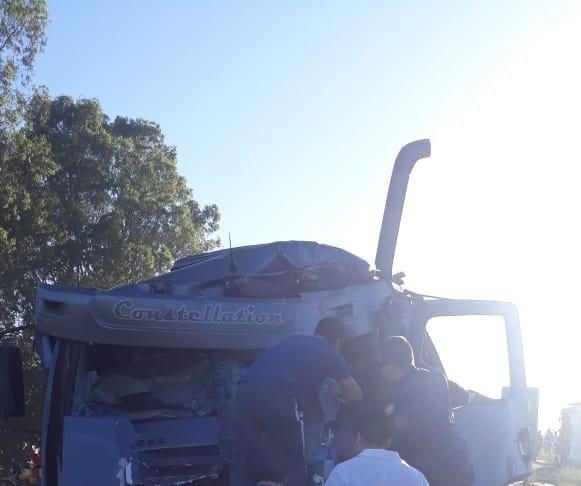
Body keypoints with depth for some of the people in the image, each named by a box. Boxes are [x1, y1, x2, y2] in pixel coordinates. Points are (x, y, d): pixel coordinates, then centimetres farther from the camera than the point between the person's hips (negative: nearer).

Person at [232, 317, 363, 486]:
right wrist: (339, 392, 47)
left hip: (247, 389, 5)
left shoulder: (292, 339, 35)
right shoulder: (330, 352, 22)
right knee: (293, 463, 13)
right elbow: (355, 394, 24)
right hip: (277, 395, -5)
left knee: (243, 461, 13)